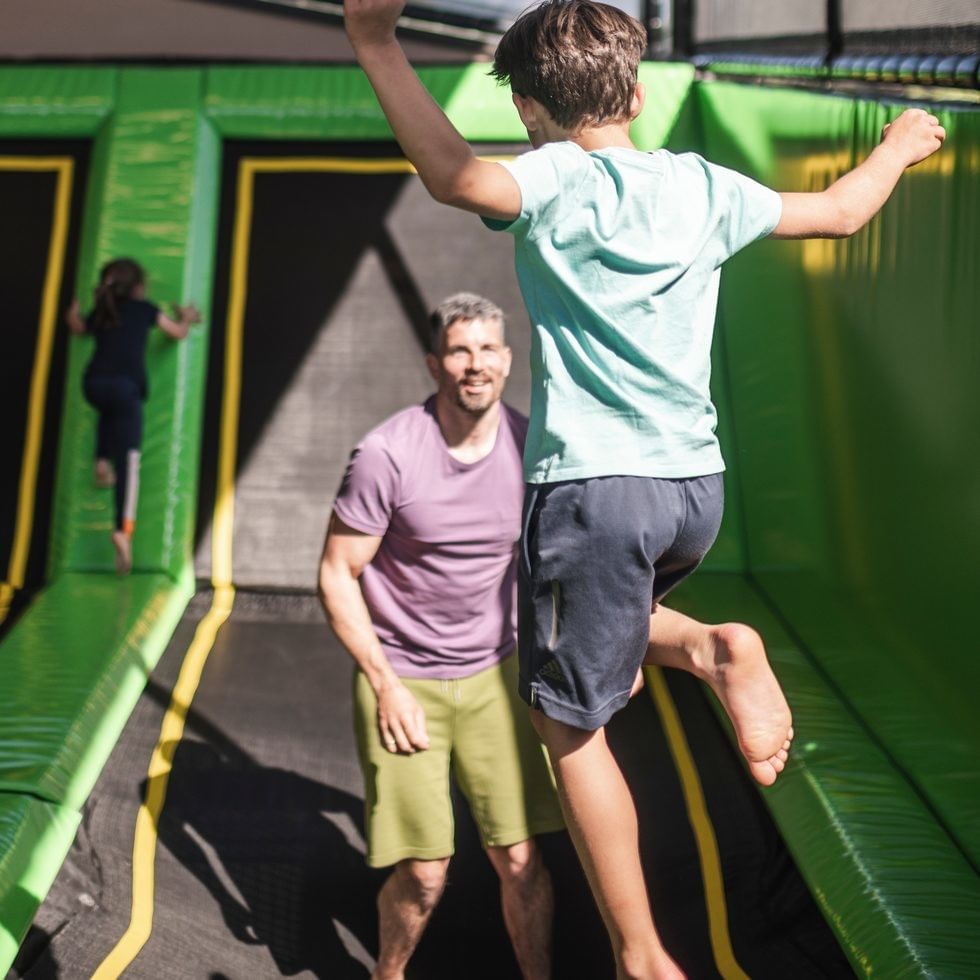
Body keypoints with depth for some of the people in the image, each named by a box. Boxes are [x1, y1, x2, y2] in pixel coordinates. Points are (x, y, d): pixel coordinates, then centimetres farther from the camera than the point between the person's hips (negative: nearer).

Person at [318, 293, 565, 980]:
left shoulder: (533, 447, -4)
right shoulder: (387, 454, -17)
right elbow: (337, 575, -10)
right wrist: (387, 686, -13)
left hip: (493, 676, 3)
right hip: (401, 679, -3)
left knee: (520, 860, 0)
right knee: (423, 876, -1)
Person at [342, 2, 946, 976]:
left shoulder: (561, 180, -7)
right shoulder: (704, 186, 8)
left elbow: (457, 177, -29)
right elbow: (838, 211, 22)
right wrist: (896, 149, 41)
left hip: (594, 485, -6)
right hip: (696, 487, 6)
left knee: (568, 724, 8)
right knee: (603, 629, 34)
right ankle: (713, 652, 5)